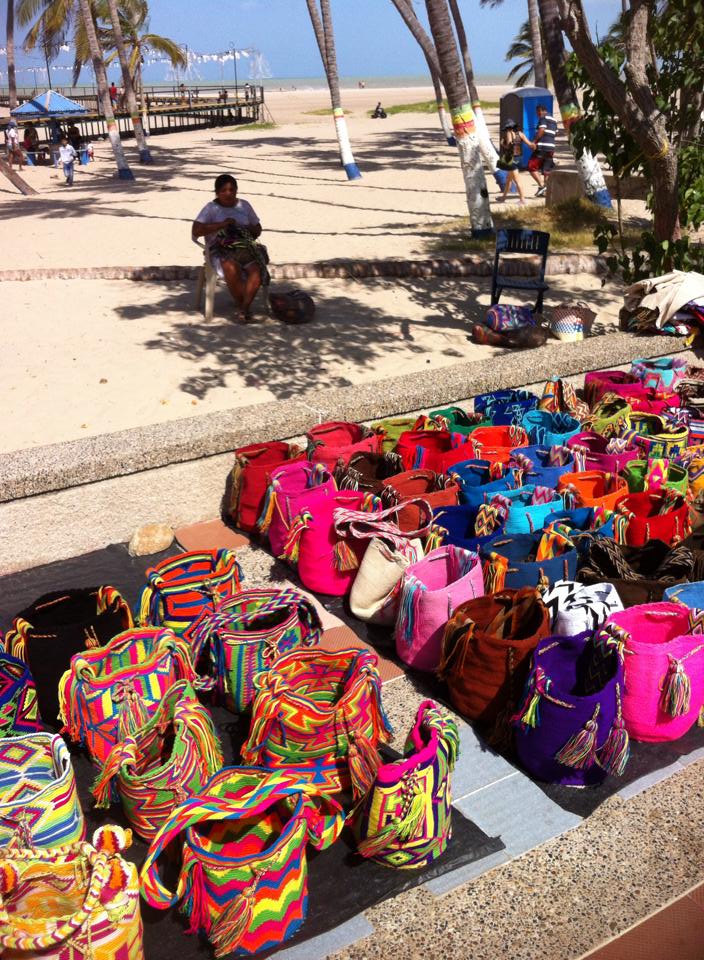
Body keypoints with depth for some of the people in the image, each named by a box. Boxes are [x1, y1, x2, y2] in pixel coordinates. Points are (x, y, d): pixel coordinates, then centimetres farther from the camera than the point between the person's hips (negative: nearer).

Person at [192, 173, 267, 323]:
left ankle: (244, 308, -25)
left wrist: (246, 230, -1)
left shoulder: (244, 205, 16)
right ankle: (241, 305, -17)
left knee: (257, 268, -30)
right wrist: (222, 224, -15)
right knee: (232, 269, -37)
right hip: (220, 250, -3)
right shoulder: (211, 208, 3)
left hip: (244, 247, 3)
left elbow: (258, 229, 23)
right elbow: (196, 231, -9)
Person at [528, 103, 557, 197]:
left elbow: (541, 130, -18)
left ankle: (541, 186, -14)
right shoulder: (553, 120, 20)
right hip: (551, 147, 8)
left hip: (542, 147, -8)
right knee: (547, 170, 10)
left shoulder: (543, 118, -6)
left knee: (532, 167, -4)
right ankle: (546, 190, 9)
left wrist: (534, 141, -12)